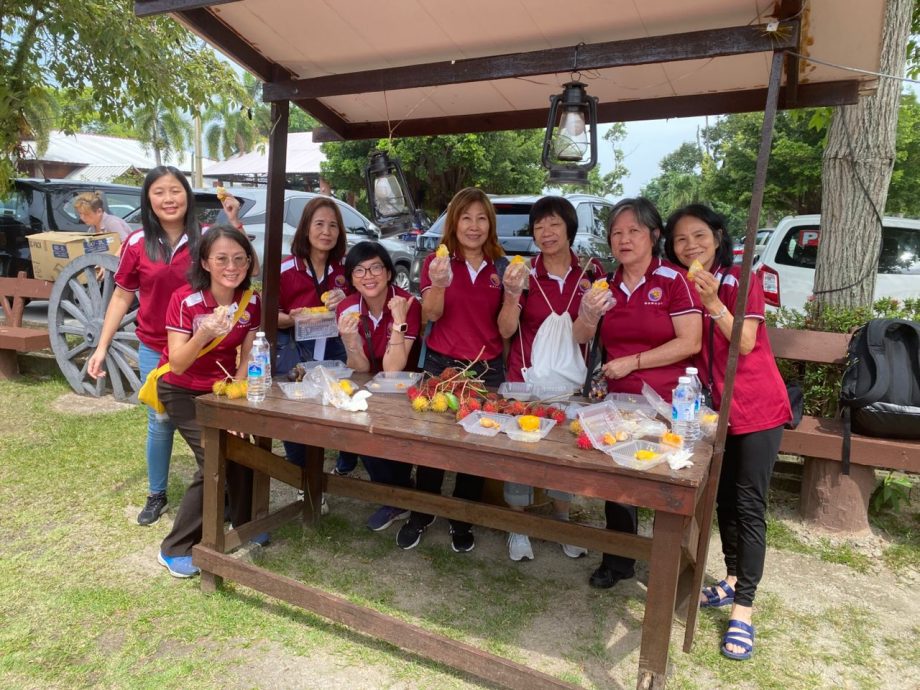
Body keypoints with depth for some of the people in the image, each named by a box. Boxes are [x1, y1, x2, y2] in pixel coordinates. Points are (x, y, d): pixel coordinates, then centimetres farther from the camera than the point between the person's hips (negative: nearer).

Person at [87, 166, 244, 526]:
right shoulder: (137, 244, -3)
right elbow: (121, 297, 4)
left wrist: (233, 224, -18)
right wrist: (102, 346, 2)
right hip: (154, 351, 1)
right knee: (160, 423, 12)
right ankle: (156, 495, 30)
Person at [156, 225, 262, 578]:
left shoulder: (251, 301, -10)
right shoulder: (184, 300, -23)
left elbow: (247, 357, -4)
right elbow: (177, 364, -25)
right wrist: (204, 334, -42)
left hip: (222, 388, 4)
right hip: (182, 391, -4)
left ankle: (244, 523, 20)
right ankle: (175, 549, 0)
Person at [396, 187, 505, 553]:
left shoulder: (502, 268, 3)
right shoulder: (436, 262, 0)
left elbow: (505, 329, 3)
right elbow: (431, 314, -14)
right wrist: (439, 285, -34)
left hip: (487, 369, 2)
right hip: (441, 365, -1)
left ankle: (462, 519, 28)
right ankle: (421, 513, 26)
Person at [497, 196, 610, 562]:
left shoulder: (590, 273, -4)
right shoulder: (524, 271, -7)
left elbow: (582, 335, -9)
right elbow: (506, 330, -10)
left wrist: (591, 313, -31)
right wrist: (513, 293, -27)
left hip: (570, 378, 2)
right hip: (526, 376, -2)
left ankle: (561, 522, 36)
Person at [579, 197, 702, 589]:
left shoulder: (673, 281, -8)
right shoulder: (607, 285, 9)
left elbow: (690, 342, -14)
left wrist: (632, 362, -16)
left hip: (666, 403, -4)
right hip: (619, 400, 5)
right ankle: (618, 560, 34)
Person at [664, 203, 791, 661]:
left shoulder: (743, 280, -11)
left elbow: (745, 344, -21)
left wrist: (713, 303, -32)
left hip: (757, 407, -5)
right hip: (717, 407, 6)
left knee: (749, 506, -3)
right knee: (724, 498, 15)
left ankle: (743, 608, 5)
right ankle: (733, 579, 33)